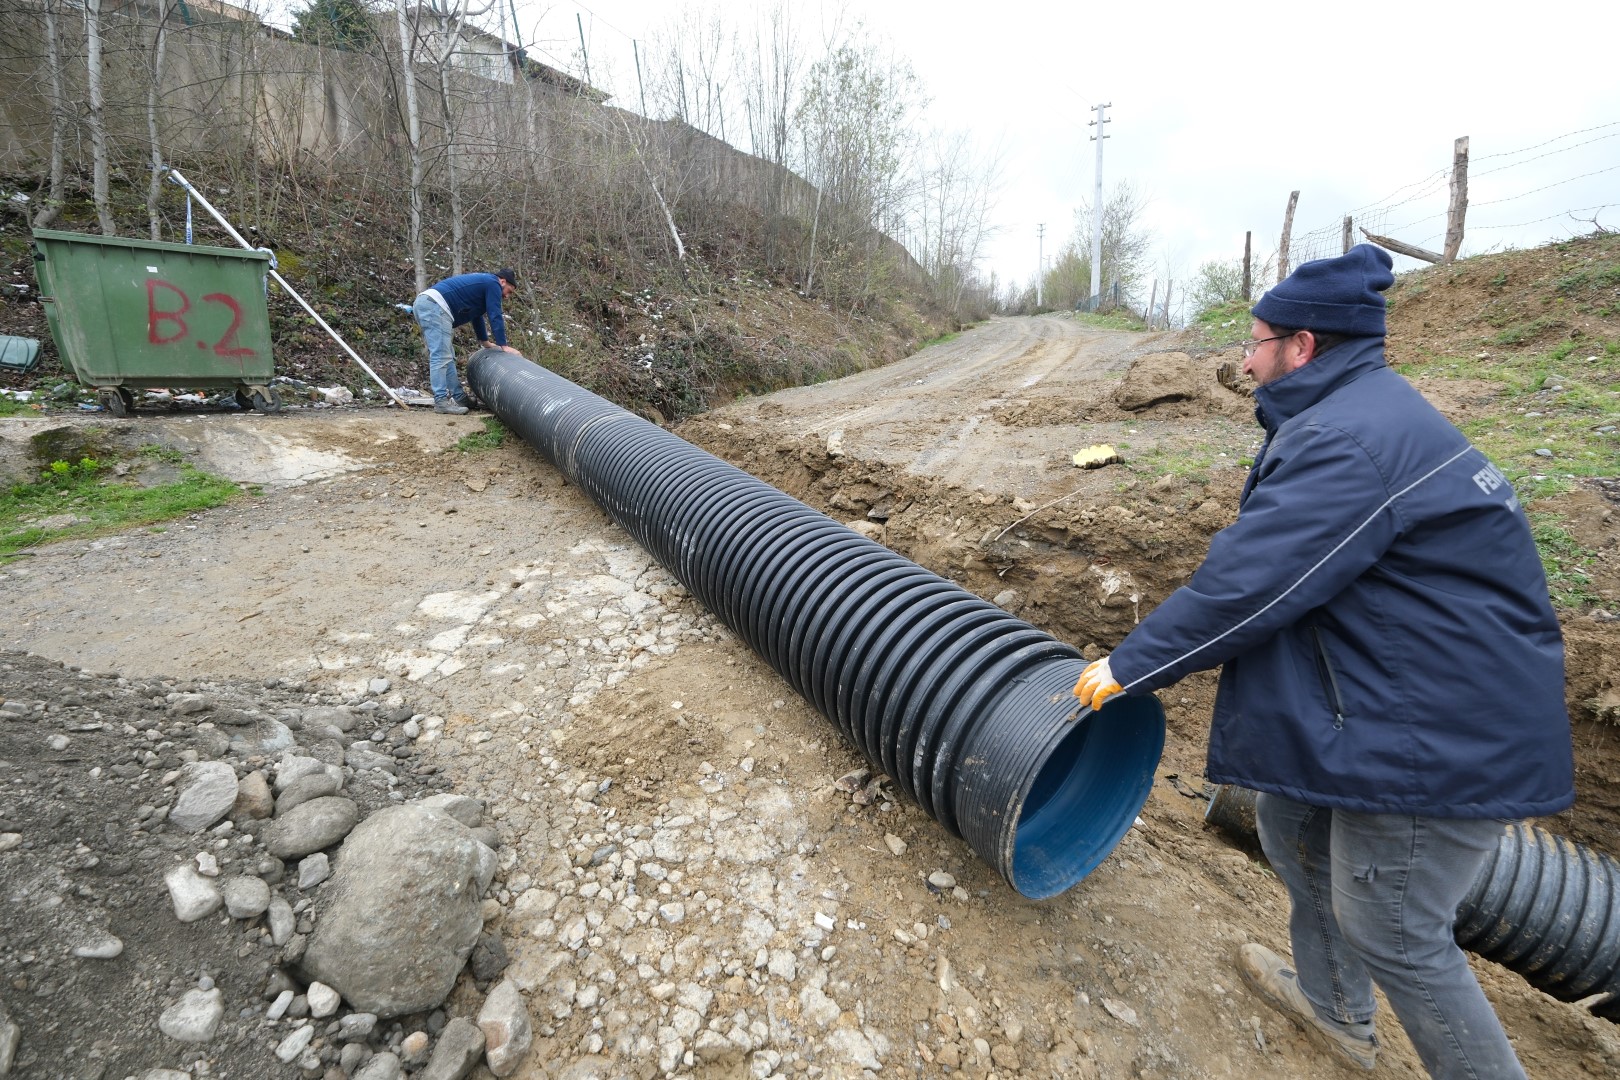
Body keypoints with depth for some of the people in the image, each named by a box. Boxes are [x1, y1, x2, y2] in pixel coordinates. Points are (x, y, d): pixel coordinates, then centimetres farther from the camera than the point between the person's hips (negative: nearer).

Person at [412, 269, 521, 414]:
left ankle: (458, 396, 14)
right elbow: (495, 316, -5)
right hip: (435, 307, -11)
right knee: (441, 356, -14)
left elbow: (477, 316, 37)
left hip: (423, 304, 11)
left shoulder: (482, 283, 30)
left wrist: (485, 342, 40)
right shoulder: (493, 284, 2)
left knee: (447, 356, 11)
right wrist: (504, 346, -4)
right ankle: (441, 401, -18)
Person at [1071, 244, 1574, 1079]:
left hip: (1439, 733, -11)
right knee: (1291, 822, 23)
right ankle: (1332, 1005, 45)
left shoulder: (1347, 440, -25)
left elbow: (1244, 587, -28)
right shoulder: (1371, 410, 10)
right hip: (1392, 698, 11)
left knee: (1391, 933, 6)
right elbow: (1265, 554, 13)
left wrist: (1129, 666, -17)